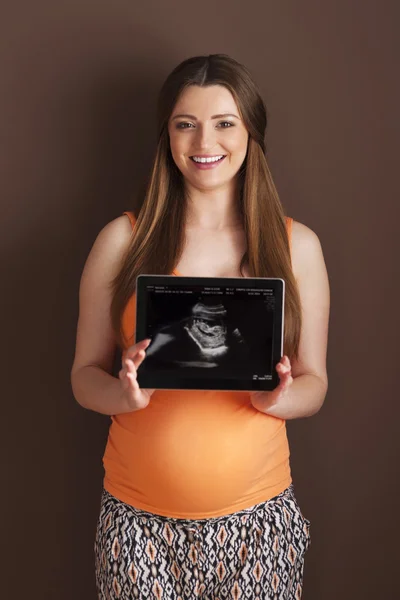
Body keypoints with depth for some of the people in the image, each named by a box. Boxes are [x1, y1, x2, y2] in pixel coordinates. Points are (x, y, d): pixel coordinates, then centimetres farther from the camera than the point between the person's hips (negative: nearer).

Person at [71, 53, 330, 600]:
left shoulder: (297, 245, 0)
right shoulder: (122, 240, -2)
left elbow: (315, 383, 4)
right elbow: (84, 375, 2)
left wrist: (280, 397, -17)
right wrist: (126, 393, -19)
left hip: (258, 516, 1)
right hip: (139, 515, 0)